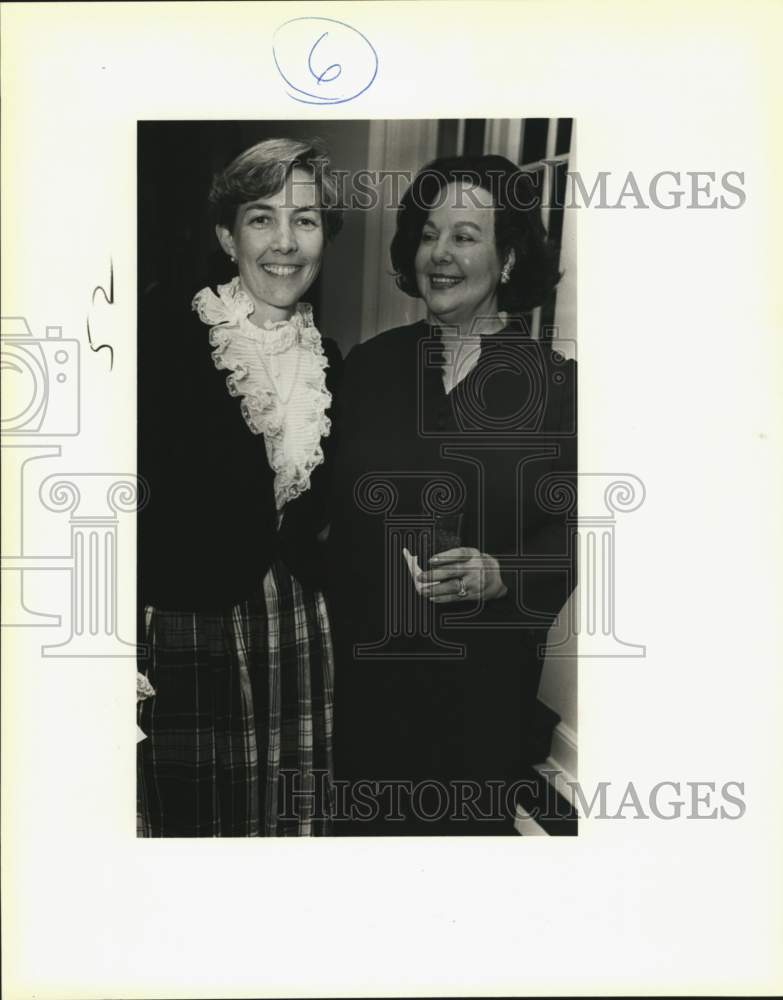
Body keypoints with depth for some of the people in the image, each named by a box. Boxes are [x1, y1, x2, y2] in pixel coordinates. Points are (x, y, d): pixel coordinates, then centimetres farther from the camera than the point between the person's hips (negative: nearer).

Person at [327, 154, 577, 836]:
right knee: (365, 815, 15)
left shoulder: (553, 382, -5)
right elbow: (331, 510, 5)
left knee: (470, 820, 14)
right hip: (365, 658, 2)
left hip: (485, 671, -2)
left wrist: (502, 575, -22)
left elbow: (569, 525, -4)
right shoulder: (370, 365, 2)